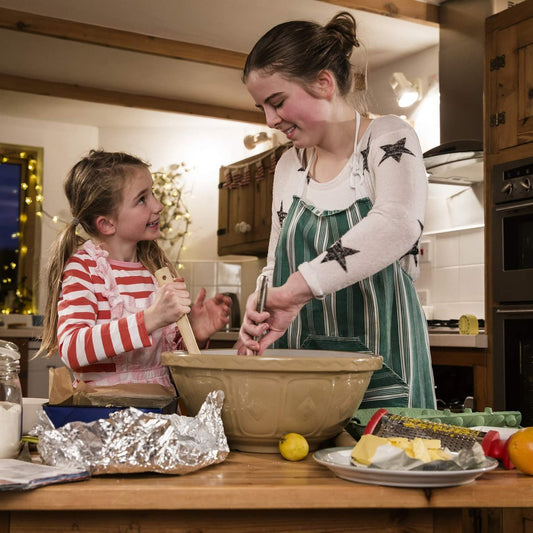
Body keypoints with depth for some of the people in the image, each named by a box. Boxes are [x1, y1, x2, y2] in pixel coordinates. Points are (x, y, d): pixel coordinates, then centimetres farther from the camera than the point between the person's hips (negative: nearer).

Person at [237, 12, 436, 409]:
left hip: (379, 365, -5)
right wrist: (260, 314, -5)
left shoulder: (389, 139, -6)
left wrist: (295, 290, -32)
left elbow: (399, 223, -27)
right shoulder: (290, 165, 12)